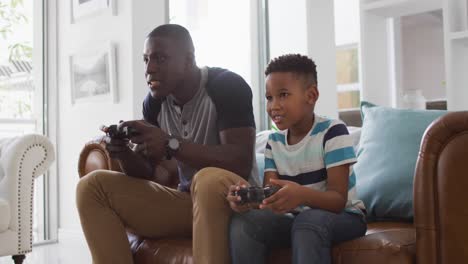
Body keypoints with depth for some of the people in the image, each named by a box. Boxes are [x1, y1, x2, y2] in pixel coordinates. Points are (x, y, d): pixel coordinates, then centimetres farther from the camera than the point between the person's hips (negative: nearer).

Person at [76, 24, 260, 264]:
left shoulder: (227, 86, -13)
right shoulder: (154, 102, 5)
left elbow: (241, 163, -23)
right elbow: (146, 172, 7)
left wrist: (171, 145, -30)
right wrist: (124, 153, -15)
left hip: (234, 199, -5)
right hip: (187, 200, 6)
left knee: (209, 180, -41)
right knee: (92, 186, -8)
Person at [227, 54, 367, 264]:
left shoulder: (332, 132, -15)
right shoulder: (273, 142, 2)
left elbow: (338, 200, -22)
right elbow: (271, 199, -6)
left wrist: (302, 195, -44)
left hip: (343, 217, -4)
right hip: (296, 218, 5)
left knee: (309, 221, -38)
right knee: (242, 222, -22)